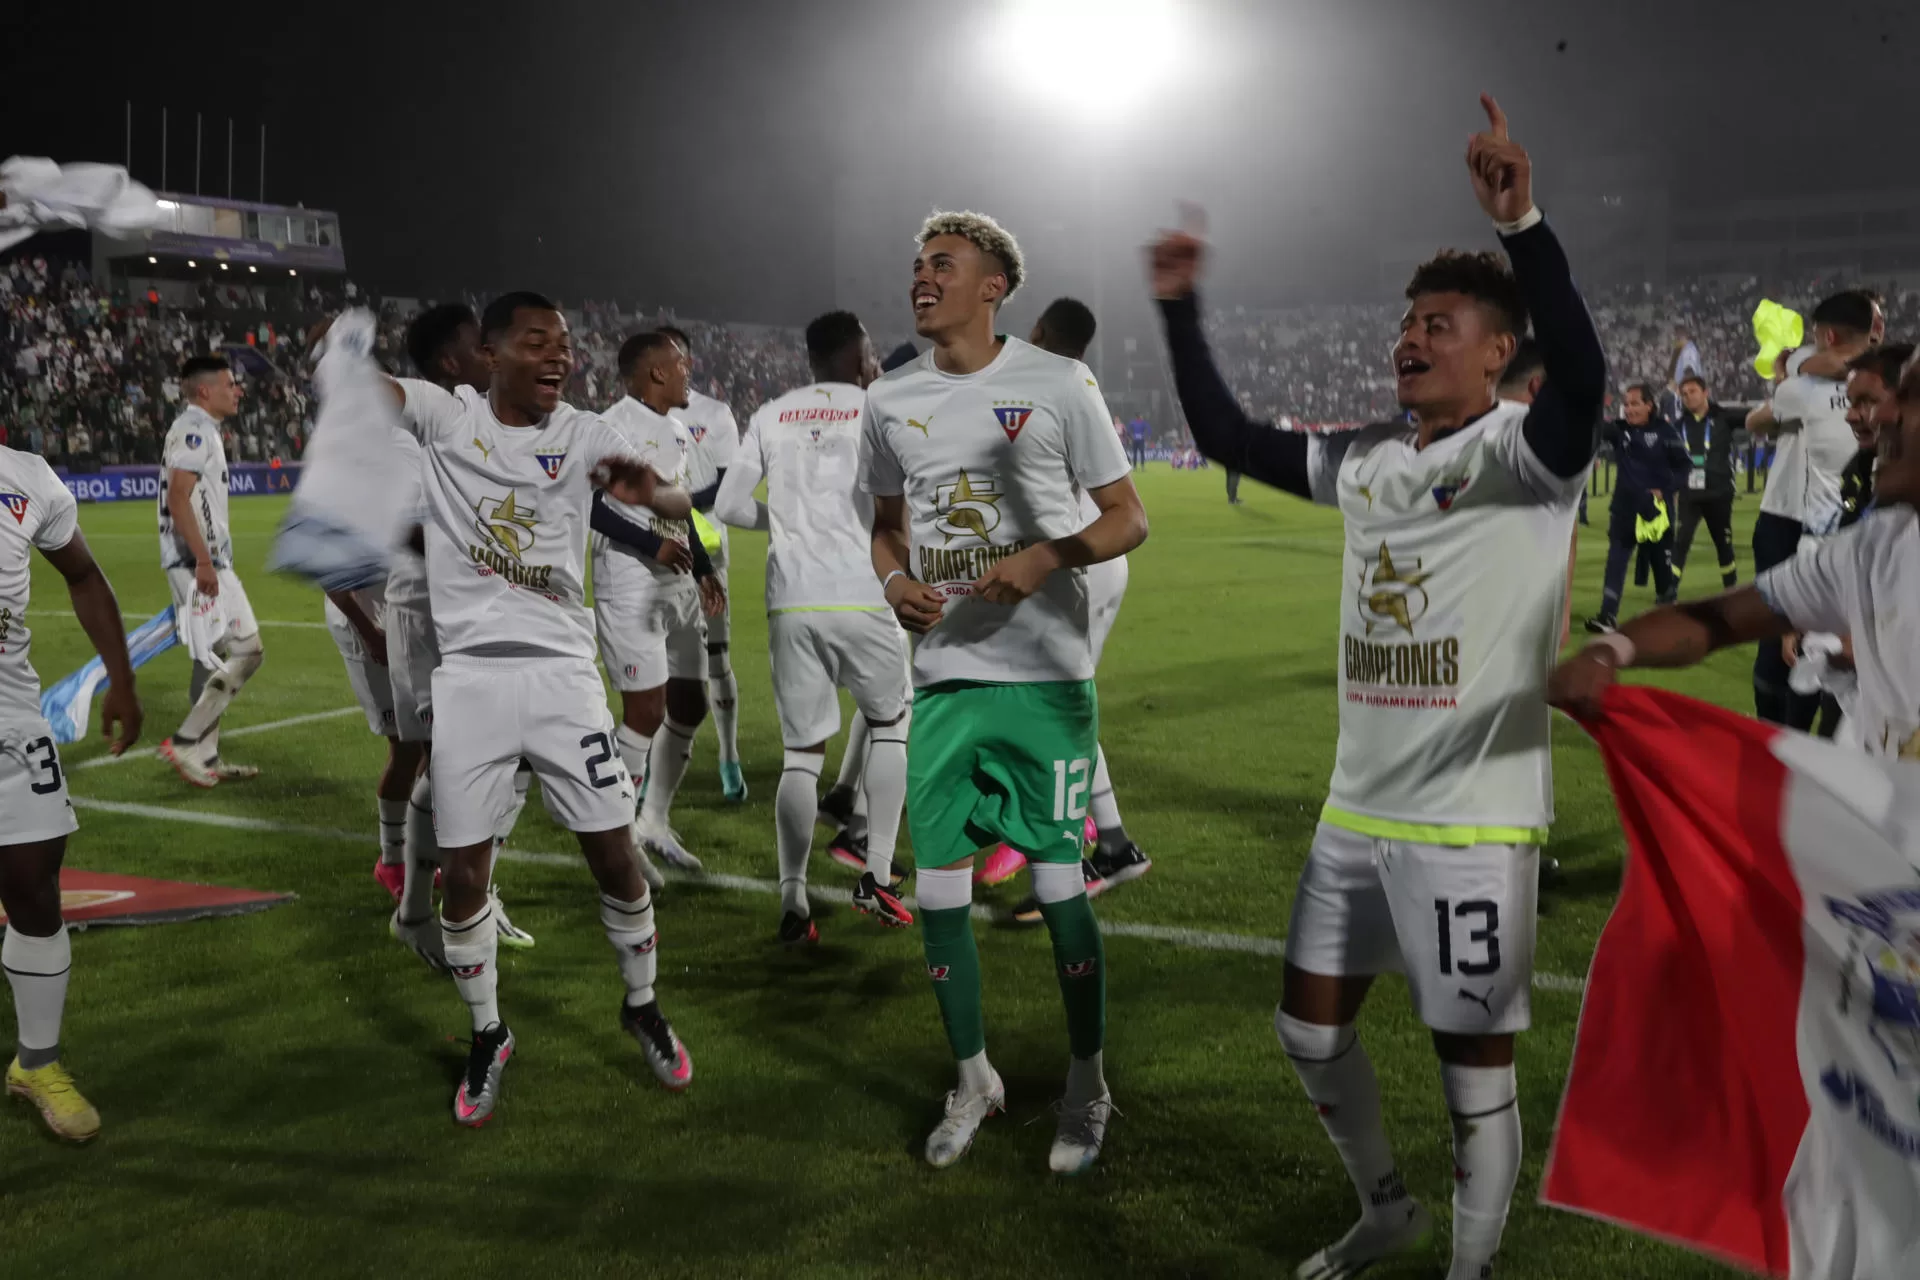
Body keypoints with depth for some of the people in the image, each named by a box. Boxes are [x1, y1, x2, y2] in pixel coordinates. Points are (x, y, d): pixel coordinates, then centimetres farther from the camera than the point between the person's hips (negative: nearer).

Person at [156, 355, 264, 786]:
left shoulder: (202, 431, 18)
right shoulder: (193, 430, -13)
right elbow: (177, 499, -22)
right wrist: (203, 561, -26)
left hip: (207, 562, 11)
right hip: (198, 562, -11)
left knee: (213, 660, 14)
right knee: (246, 652, -10)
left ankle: (205, 758, 20)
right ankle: (186, 743, -7)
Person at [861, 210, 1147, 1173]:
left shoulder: (1058, 385, -3)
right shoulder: (889, 403, 10)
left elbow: (1128, 520, 0)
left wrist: (1042, 559, -16)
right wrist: (893, 579, 0)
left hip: (1046, 675, -4)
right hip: (943, 676, 4)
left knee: (1058, 882, 1)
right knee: (939, 892, 5)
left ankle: (1087, 1086, 21)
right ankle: (973, 1079, 26)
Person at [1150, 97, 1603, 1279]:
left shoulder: (1523, 452, -11)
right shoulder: (1367, 460, 10)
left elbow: (1582, 381, -33)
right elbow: (1228, 436, 16)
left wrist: (1524, 226, -42)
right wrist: (1181, 310, 10)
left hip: (1472, 821, -8)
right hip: (1359, 811, 8)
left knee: (1474, 1064, 4)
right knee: (1312, 1027, 18)